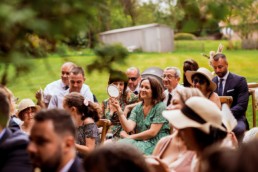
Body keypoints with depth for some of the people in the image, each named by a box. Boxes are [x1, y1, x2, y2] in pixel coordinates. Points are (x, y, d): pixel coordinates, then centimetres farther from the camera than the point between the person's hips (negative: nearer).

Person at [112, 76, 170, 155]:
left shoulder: (160, 107, -5)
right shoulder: (137, 108, 11)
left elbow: (153, 132, -12)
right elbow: (128, 128, -4)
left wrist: (129, 137, -7)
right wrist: (119, 109, -15)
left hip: (155, 144, -5)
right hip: (140, 142, 5)